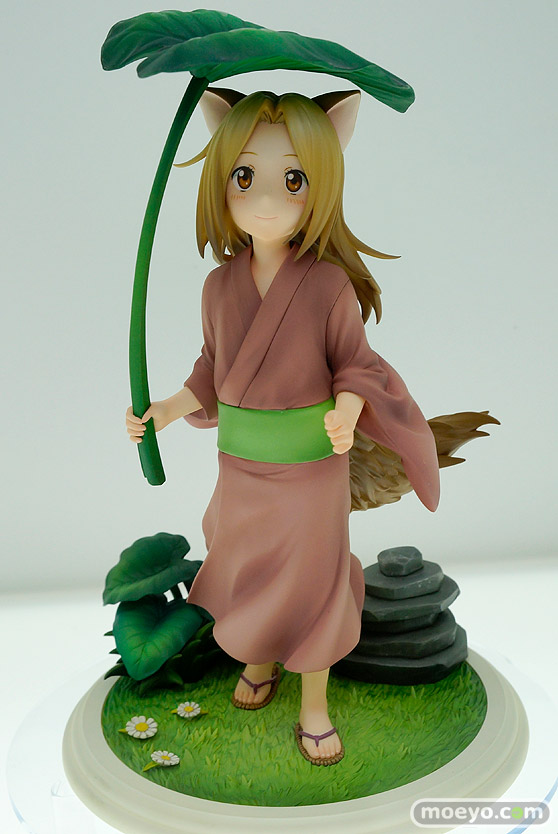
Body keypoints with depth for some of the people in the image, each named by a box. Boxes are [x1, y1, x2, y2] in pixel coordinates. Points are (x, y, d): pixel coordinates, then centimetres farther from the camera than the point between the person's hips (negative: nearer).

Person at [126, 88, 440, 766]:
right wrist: (164, 411, -3)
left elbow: (354, 367, -9)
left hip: (312, 469, -3)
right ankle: (259, 661, 50)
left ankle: (314, 705, 33)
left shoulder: (331, 285, -16)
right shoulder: (220, 285, -5)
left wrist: (347, 412, -28)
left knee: (311, 584, 11)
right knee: (249, 575, 21)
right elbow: (213, 373, 6)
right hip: (241, 468, 4)